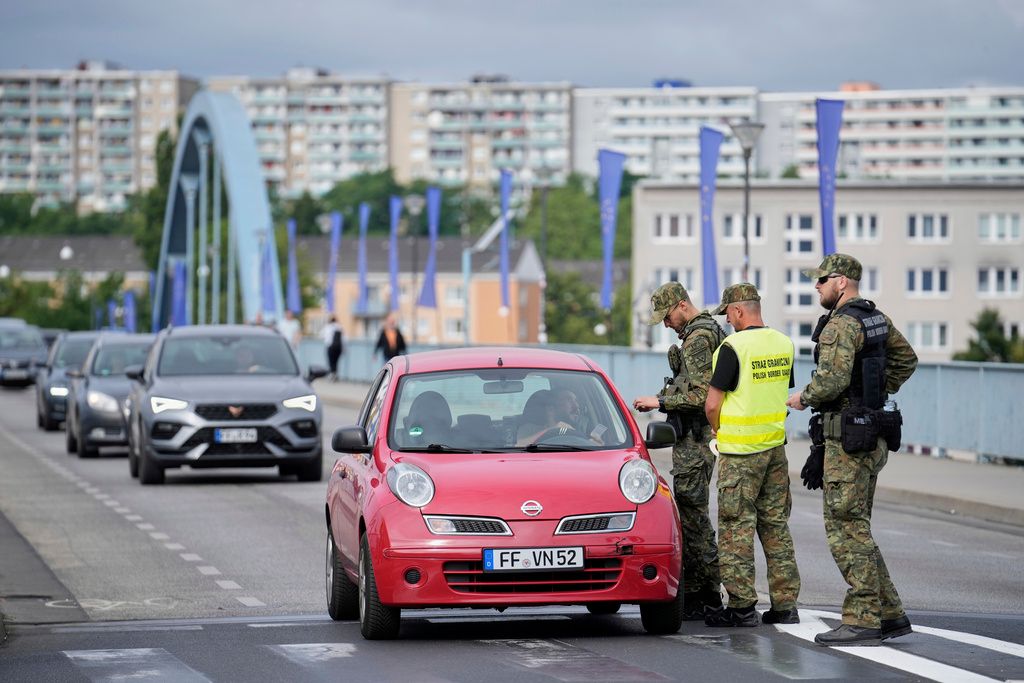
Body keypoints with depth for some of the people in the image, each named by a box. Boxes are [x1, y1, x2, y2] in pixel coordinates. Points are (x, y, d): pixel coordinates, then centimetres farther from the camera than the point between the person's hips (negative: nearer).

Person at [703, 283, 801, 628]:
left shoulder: (734, 347, -15)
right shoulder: (784, 344, 7)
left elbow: (712, 405, -13)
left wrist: (719, 432, 6)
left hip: (740, 451, -7)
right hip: (776, 445, 7)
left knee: (737, 527, -1)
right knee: (776, 525, 11)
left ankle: (741, 605, -1)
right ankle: (785, 603, 11)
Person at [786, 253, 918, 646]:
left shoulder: (841, 324, -16)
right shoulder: (876, 318, 14)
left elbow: (832, 378, -26)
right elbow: (906, 359, 26)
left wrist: (804, 398, -8)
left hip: (848, 439, -10)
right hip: (872, 436, 10)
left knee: (846, 530, -7)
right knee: (854, 528, 14)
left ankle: (861, 621, -8)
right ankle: (890, 615, 14)